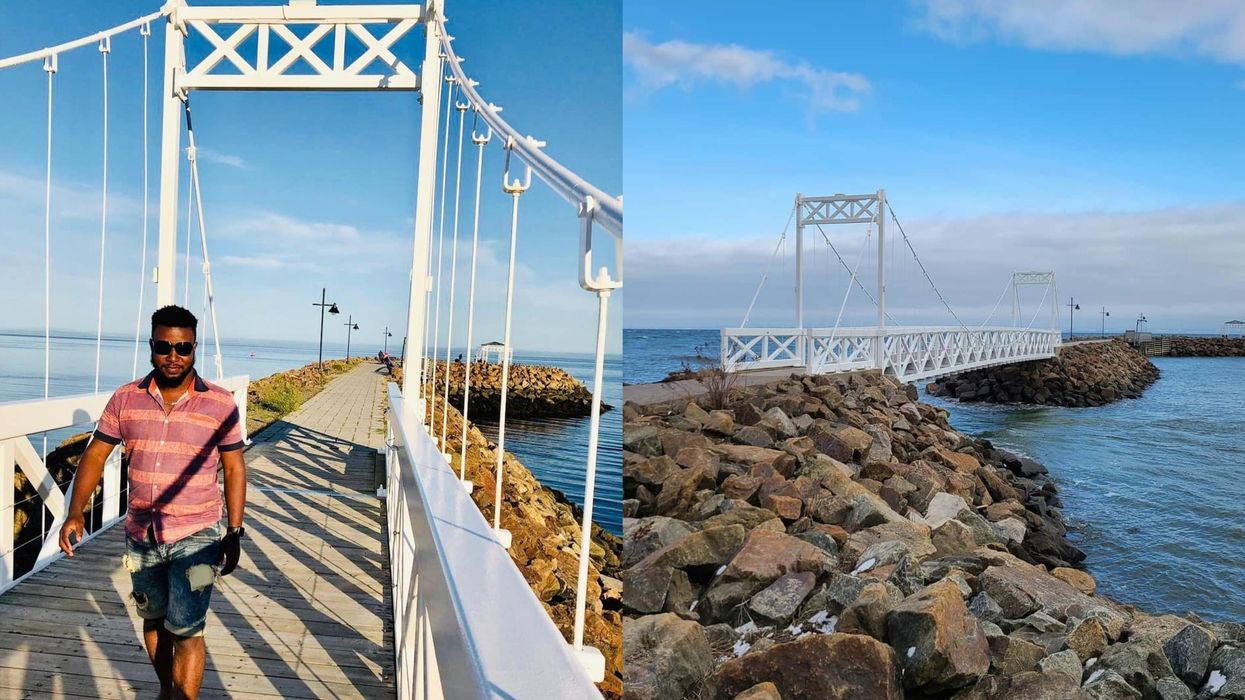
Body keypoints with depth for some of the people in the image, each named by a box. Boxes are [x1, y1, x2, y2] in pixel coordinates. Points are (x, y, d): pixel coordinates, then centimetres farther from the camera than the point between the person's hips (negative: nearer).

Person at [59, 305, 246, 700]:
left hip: (197, 538, -4)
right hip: (141, 536, 4)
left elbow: (234, 469, -4)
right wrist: (75, 514, -12)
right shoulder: (125, 400, -2)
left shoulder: (220, 404, -9)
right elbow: (95, 456, 2)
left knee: (186, 632, -7)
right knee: (154, 620, 21)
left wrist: (234, 533, -4)